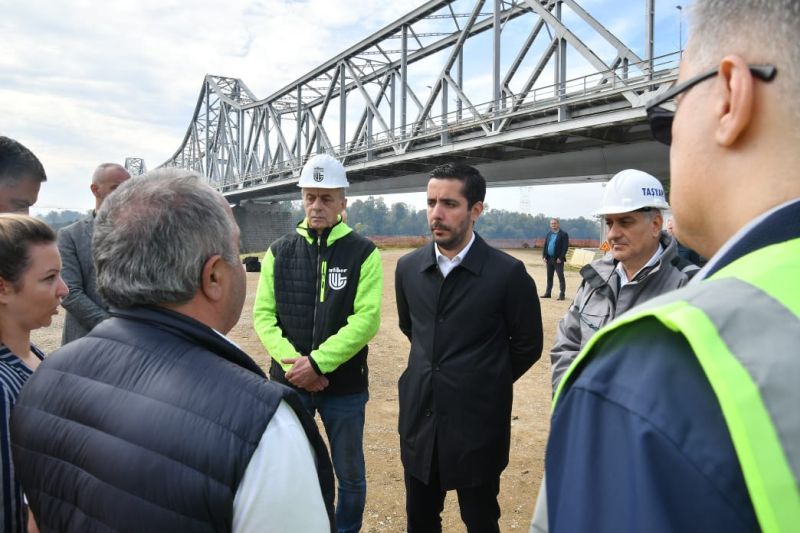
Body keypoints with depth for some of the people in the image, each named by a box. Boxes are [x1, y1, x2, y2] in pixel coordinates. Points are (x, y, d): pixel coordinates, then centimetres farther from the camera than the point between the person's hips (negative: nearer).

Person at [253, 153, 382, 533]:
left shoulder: (363, 253, -7)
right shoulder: (279, 251, 2)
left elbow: (366, 319, -14)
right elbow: (263, 314, -1)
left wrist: (318, 362, -19)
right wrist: (291, 362, -15)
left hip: (344, 386, -2)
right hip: (288, 382, 2)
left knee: (350, 474, 14)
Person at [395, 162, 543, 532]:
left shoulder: (508, 274, -14)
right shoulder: (408, 268, 1)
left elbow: (527, 345, -2)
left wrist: (487, 386, 6)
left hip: (478, 426, -4)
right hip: (419, 421, 4)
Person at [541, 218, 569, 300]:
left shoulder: (563, 234, -4)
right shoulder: (549, 234, 13)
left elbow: (565, 247, -10)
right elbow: (545, 245, 13)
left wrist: (560, 258, -16)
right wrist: (544, 256, 2)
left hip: (558, 259, -6)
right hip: (549, 258, 6)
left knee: (561, 277, -3)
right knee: (549, 277, 12)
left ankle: (561, 294, -2)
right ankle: (548, 293, 20)